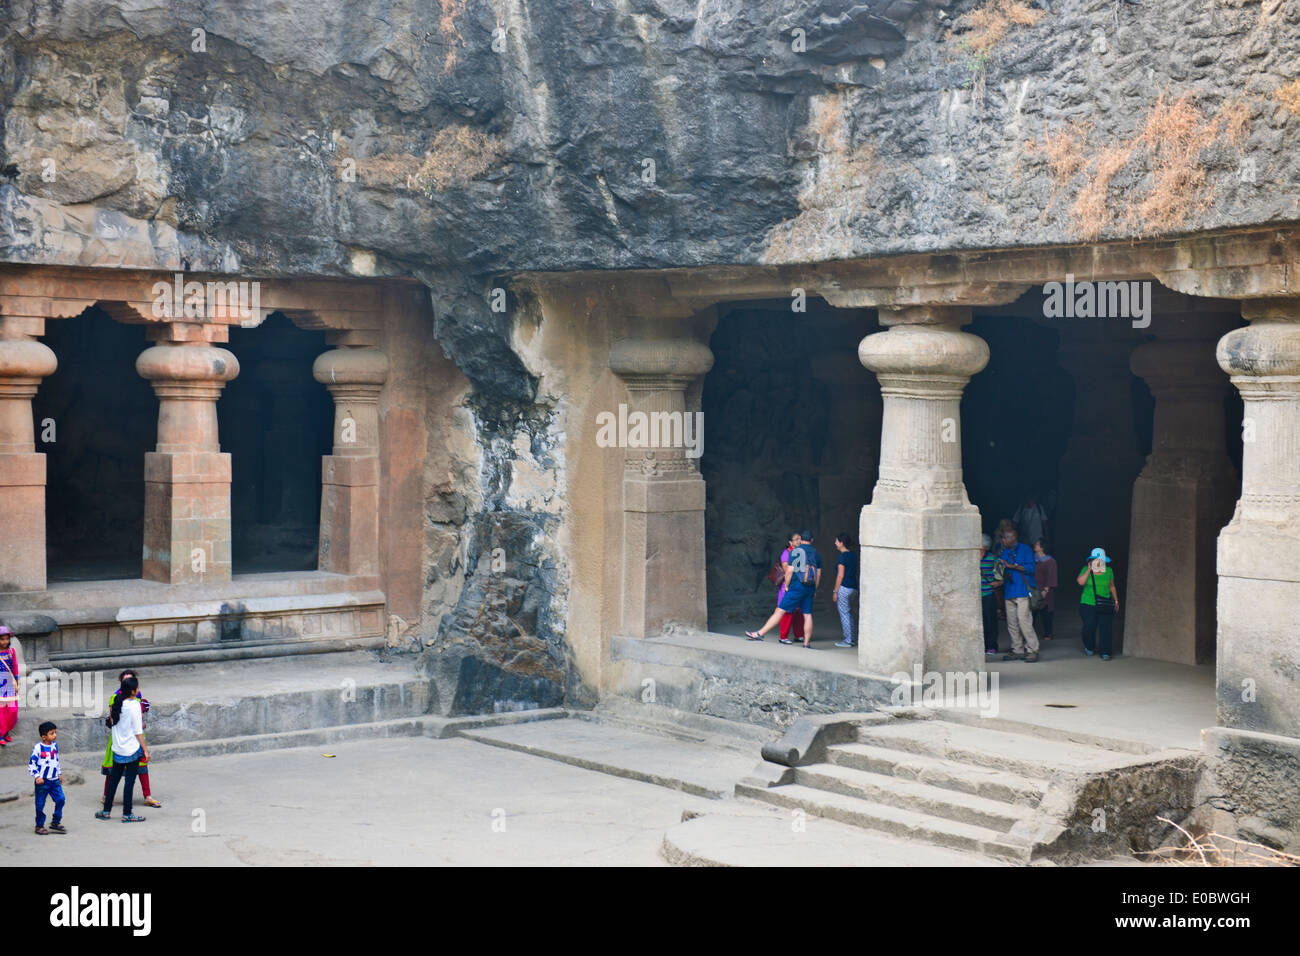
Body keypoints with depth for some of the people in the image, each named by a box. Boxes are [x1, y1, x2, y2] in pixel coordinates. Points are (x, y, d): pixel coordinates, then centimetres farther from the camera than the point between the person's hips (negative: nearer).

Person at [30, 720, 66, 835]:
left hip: (54, 780, 5)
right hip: (42, 781, -5)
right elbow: (31, 764, -9)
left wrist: (59, 774, 24)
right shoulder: (38, 748, -12)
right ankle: (39, 826, 16)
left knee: (61, 799, -4)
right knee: (40, 804, 2)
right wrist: (37, 776, -18)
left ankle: (56, 822, 9)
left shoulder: (55, 745, 8)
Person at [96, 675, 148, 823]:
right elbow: (138, 731, -13)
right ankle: (127, 814, 6)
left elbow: (111, 722, 11)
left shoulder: (117, 703, 2)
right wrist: (145, 749, -7)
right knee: (130, 781, 1)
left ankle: (106, 811, 22)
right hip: (132, 749, -6)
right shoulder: (134, 706, -16)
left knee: (114, 779, 16)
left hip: (118, 748, 6)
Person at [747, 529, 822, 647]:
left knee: (780, 611, -5)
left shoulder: (795, 552, -5)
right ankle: (807, 643, 6)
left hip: (797, 586, -5)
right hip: (810, 588, 5)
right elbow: (818, 574, 13)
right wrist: (814, 590, 21)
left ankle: (759, 634, -3)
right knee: (807, 615, 7)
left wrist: (786, 586, 2)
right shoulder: (816, 553, 10)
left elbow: (790, 571, -10)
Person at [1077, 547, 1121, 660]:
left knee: (1105, 628, -8)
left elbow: (1112, 587, 16)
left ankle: (1105, 653, -6)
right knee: (1089, 627, -1)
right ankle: (1089, 648, 24)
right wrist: (1089, 570, -14)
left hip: (1105, 605, 1)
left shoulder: (1108, 571, 7)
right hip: (1088, 604, -1)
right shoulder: (1086, 569, 2)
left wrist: (1116, 601, 16)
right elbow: (1081, 582, -15)